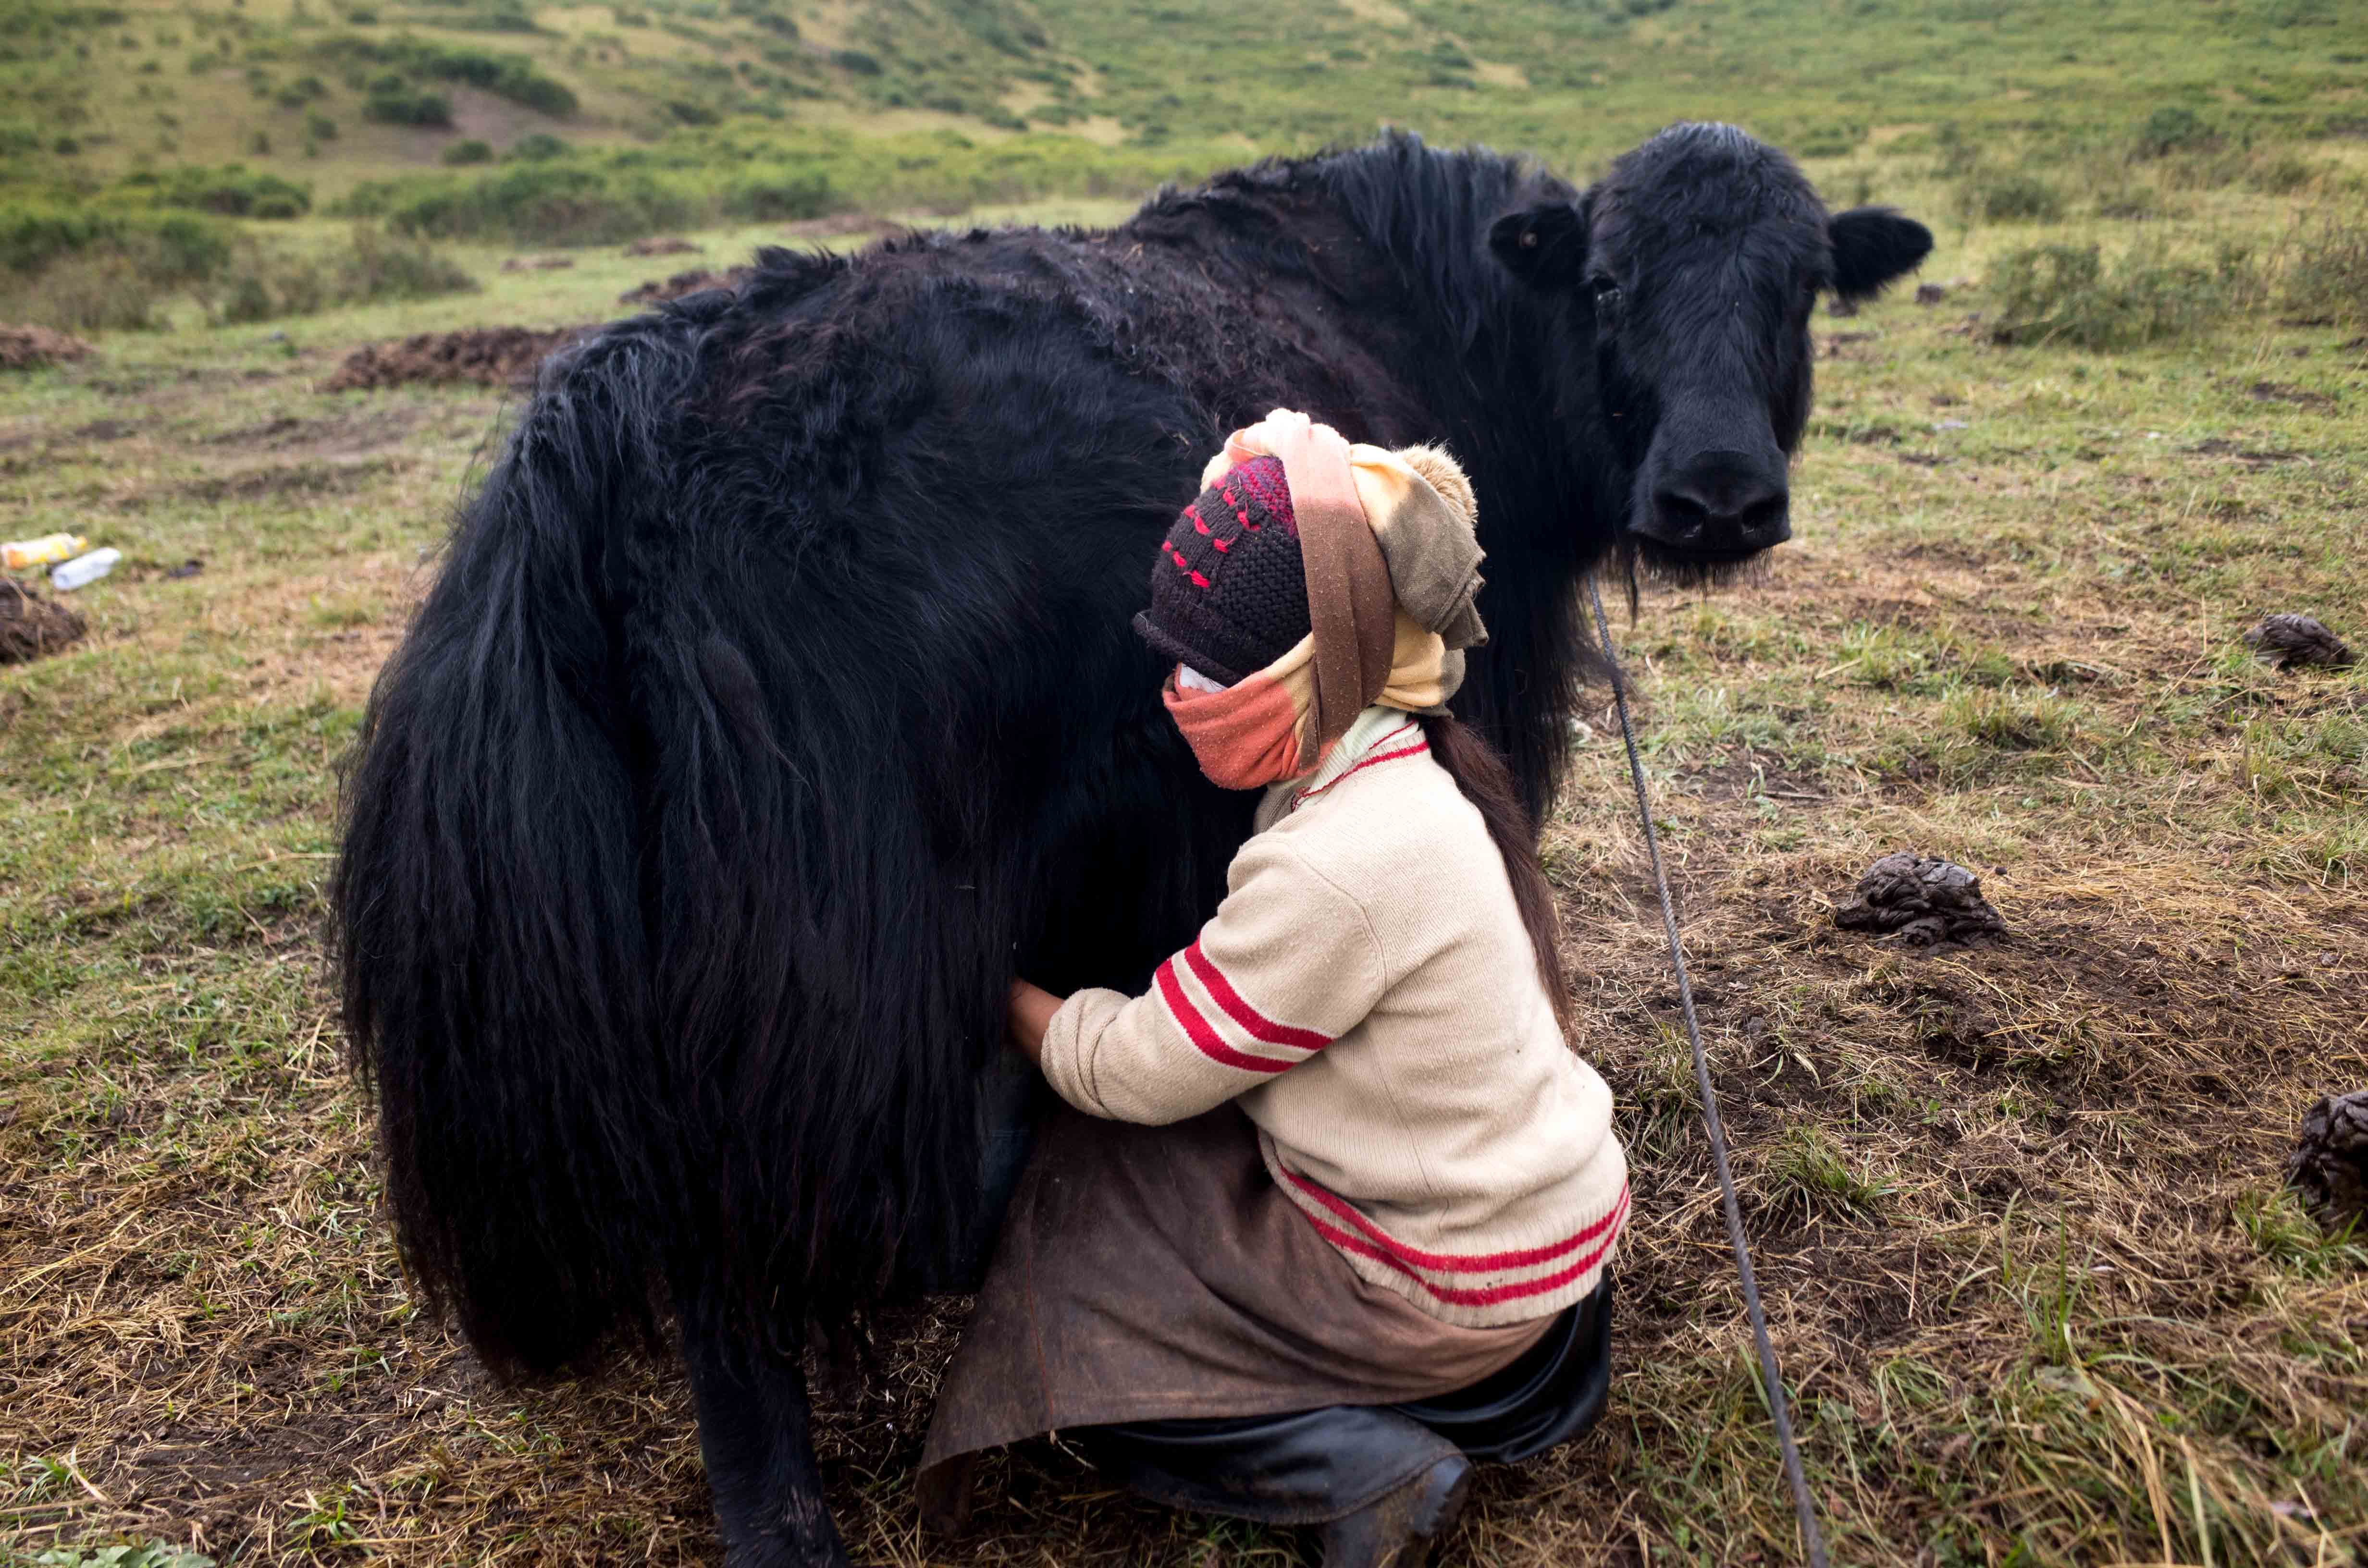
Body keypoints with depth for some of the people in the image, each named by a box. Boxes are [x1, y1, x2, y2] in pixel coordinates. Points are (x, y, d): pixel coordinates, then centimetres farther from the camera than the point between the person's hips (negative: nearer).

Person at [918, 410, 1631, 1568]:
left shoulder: (1335, 869, -30)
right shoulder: (1396, 773, -1)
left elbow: (1135, 1070, -17)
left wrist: (1001, 992, -2)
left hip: (1450, 1285, -8)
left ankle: (1368, 1465, -2)